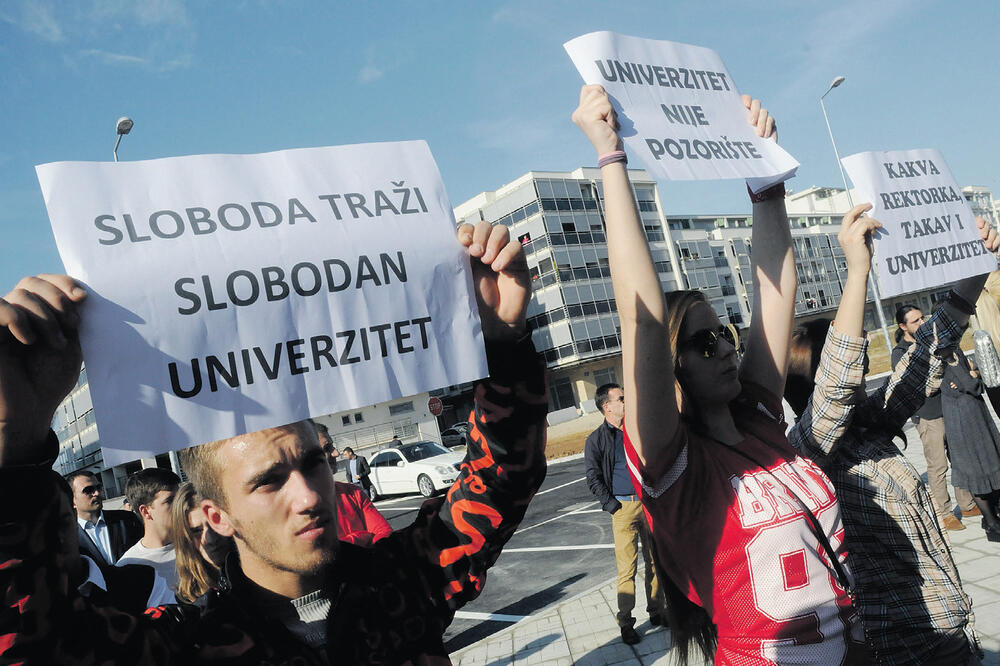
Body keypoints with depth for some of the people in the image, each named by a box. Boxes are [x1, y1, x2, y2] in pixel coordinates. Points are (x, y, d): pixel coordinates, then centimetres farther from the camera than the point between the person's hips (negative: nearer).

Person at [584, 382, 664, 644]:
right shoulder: (596, 440, -3)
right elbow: (593, 478, -4)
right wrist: (612, 506, -9)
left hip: (650, 504, 5)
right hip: (624, 507, -4)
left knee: (655, 562, 11)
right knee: (627, 568, -3)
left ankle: (656, 612, 26)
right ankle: (625, 623, 8)